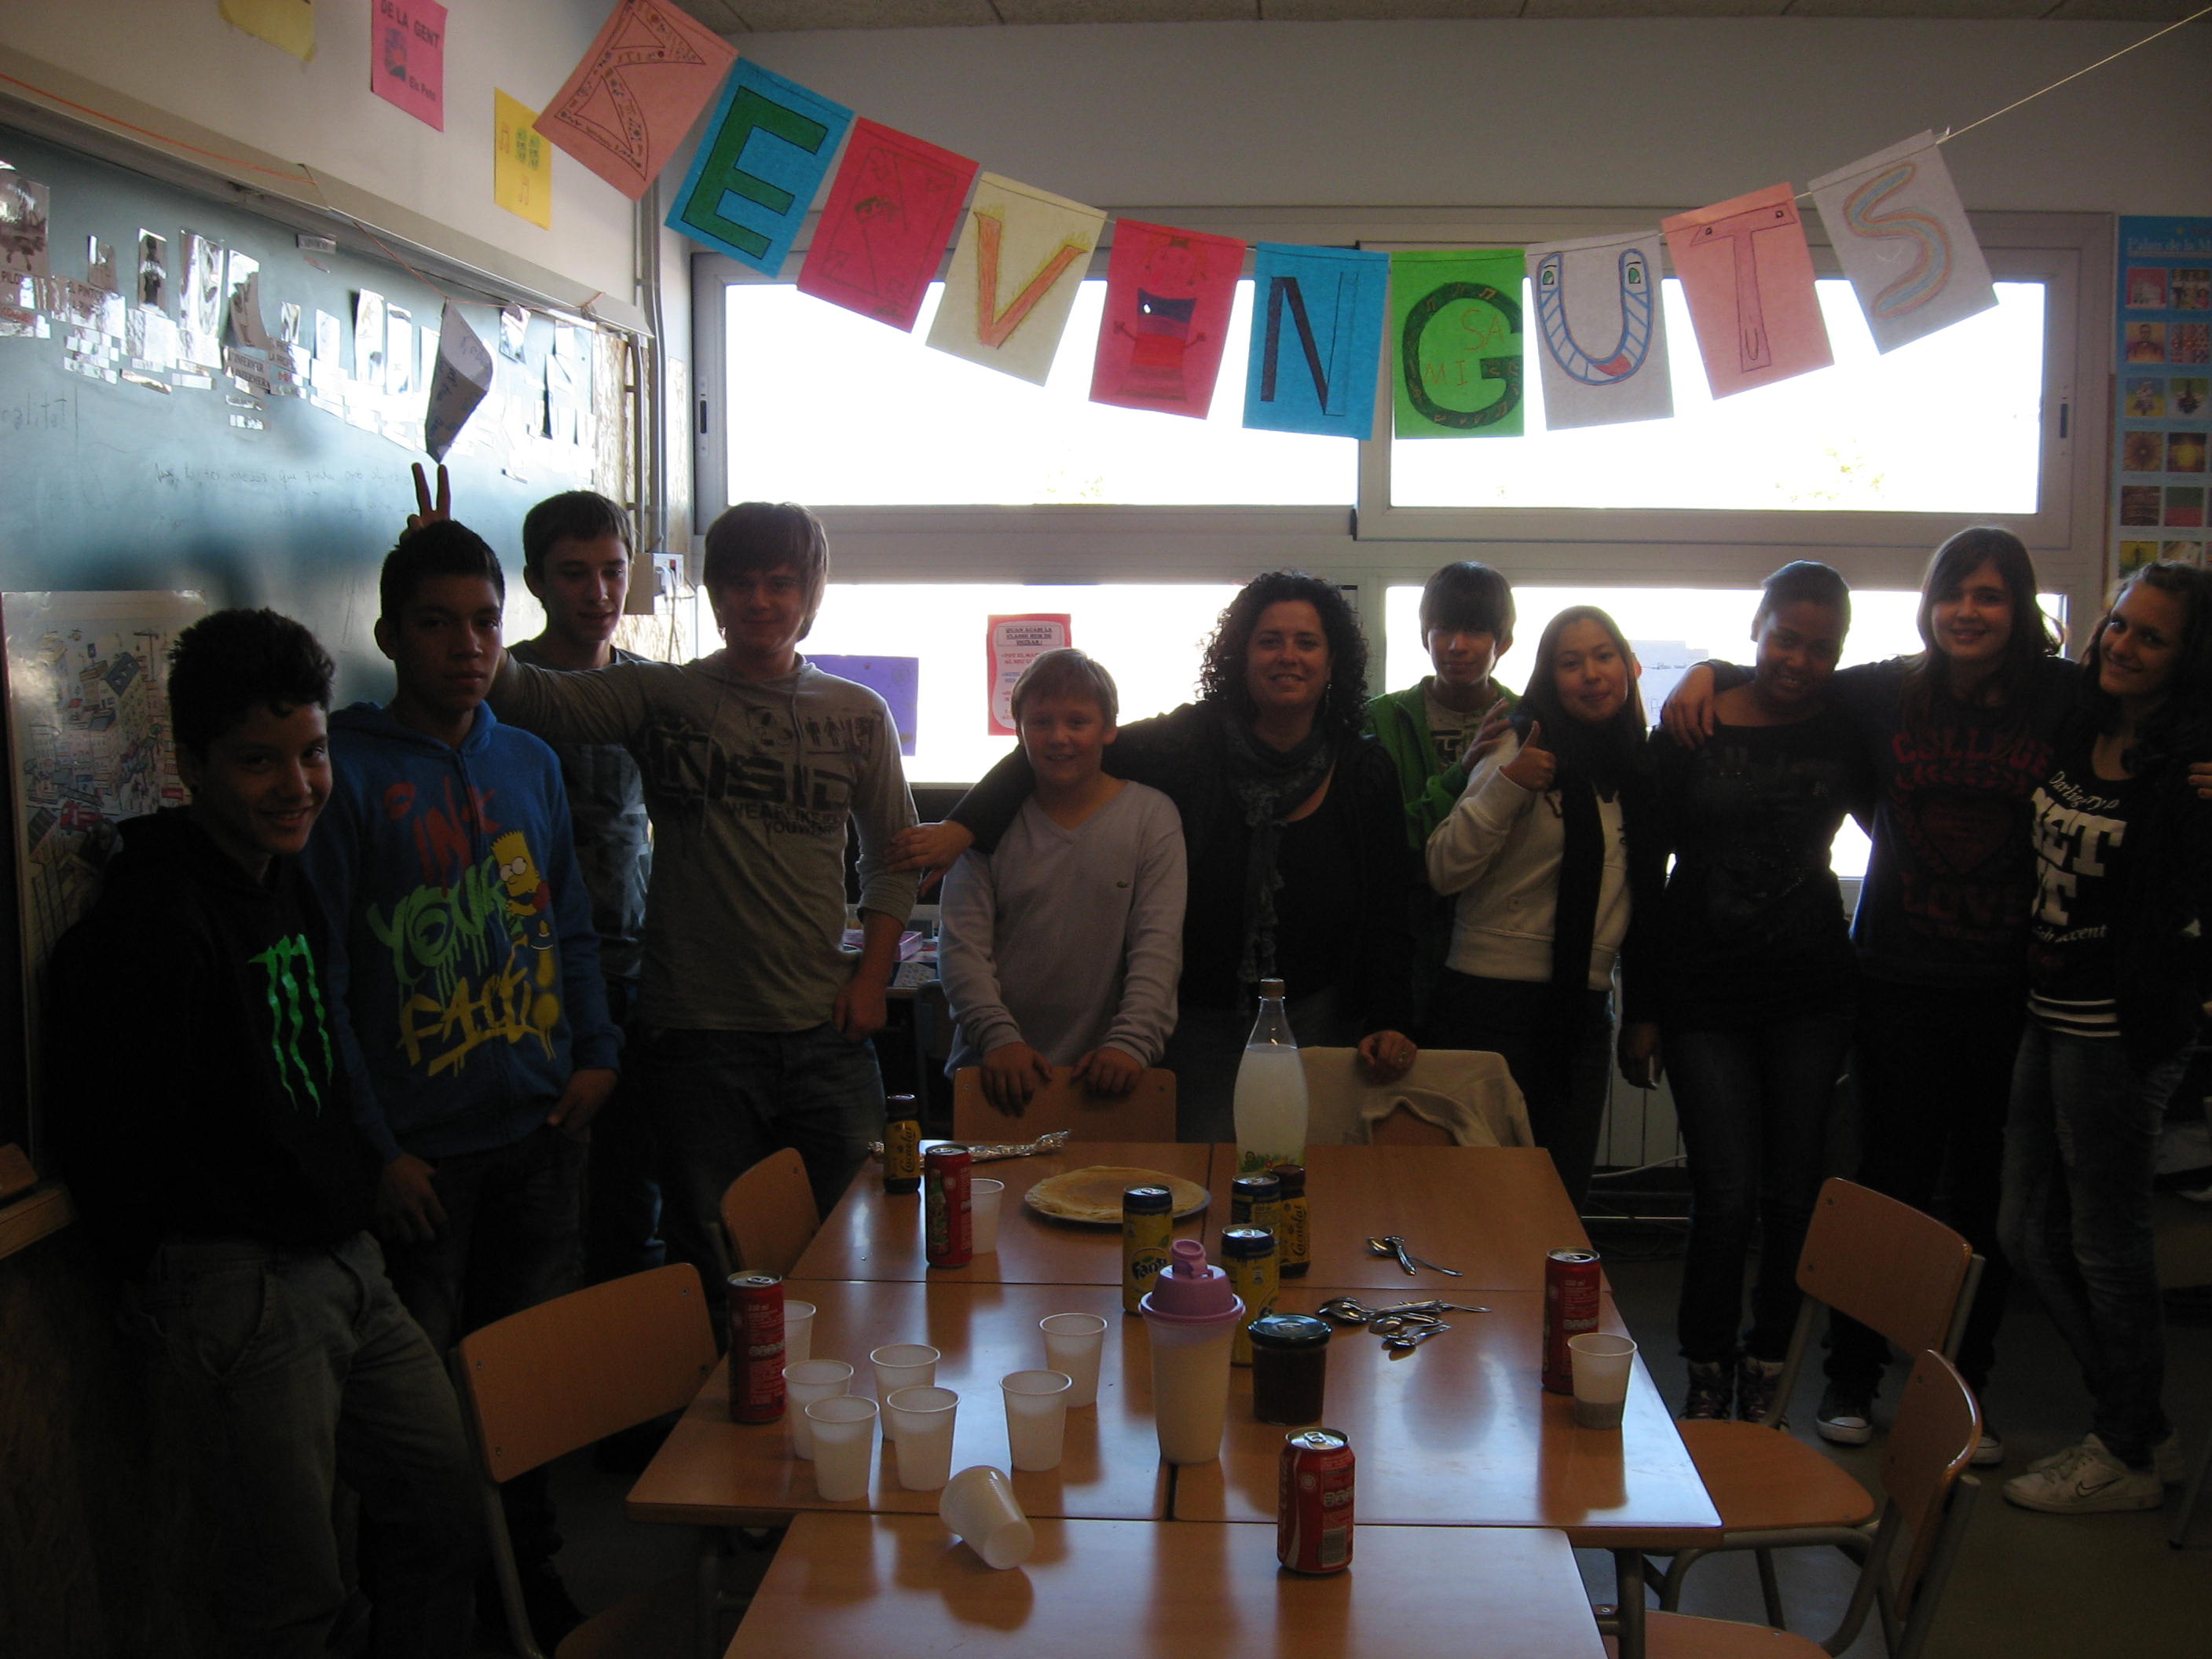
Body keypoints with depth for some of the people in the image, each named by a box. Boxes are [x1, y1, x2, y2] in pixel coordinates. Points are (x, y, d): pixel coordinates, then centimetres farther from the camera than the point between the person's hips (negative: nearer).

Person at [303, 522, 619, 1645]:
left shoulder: (528, 762, 9)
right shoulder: (344, 771, -9)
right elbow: (316, 977, -11)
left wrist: (595, 1050, 5)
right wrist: (370, 1148, -13)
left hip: (540, 1130, 5)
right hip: (421, 1150, -5)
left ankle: (531, 1574, 31)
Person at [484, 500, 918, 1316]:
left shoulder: (858, 714, 7)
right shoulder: (660, 696, 0)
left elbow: (894, 855, 15)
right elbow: (529, 695, -14)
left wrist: (872, 975, 5)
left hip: (826, 1033, 2)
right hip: (698, 1034, -2)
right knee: (712, 1268, 7)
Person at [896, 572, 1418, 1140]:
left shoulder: (1365, 770, 1)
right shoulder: (1193, 741, -6)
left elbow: (1385, 913, 4)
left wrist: (1389, 1023, -6)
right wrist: (962, 827, -18)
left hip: (1317, 1019, 2)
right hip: (1201, 1023, -1)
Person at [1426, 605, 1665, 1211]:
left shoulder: (1638, 767, 10)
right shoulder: (1525, 747, -7)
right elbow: (1445, 871, -15)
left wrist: (1643, 1017, 18)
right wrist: (1506, 786, -26)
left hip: (1587, 1005, 6)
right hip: (1499, 1001, -5)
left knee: (1565, 1190, 9)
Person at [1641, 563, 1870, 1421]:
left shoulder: (1847, 731, 4)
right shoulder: (1689, 734, -2)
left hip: (1811, 992, 2)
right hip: (1705, 993, -2)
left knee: (1792, 1196, 5)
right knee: (1727, 1196, -6)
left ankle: (1764, 1378, 22)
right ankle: (1707, 1377, 14)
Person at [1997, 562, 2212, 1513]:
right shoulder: (2075, 730, 6)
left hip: (2122, 1028, -8)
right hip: (2048, 1013, 8)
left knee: (2107, 1244, 5)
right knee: (2029, 1233, 14)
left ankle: (2128, 1457, 24)